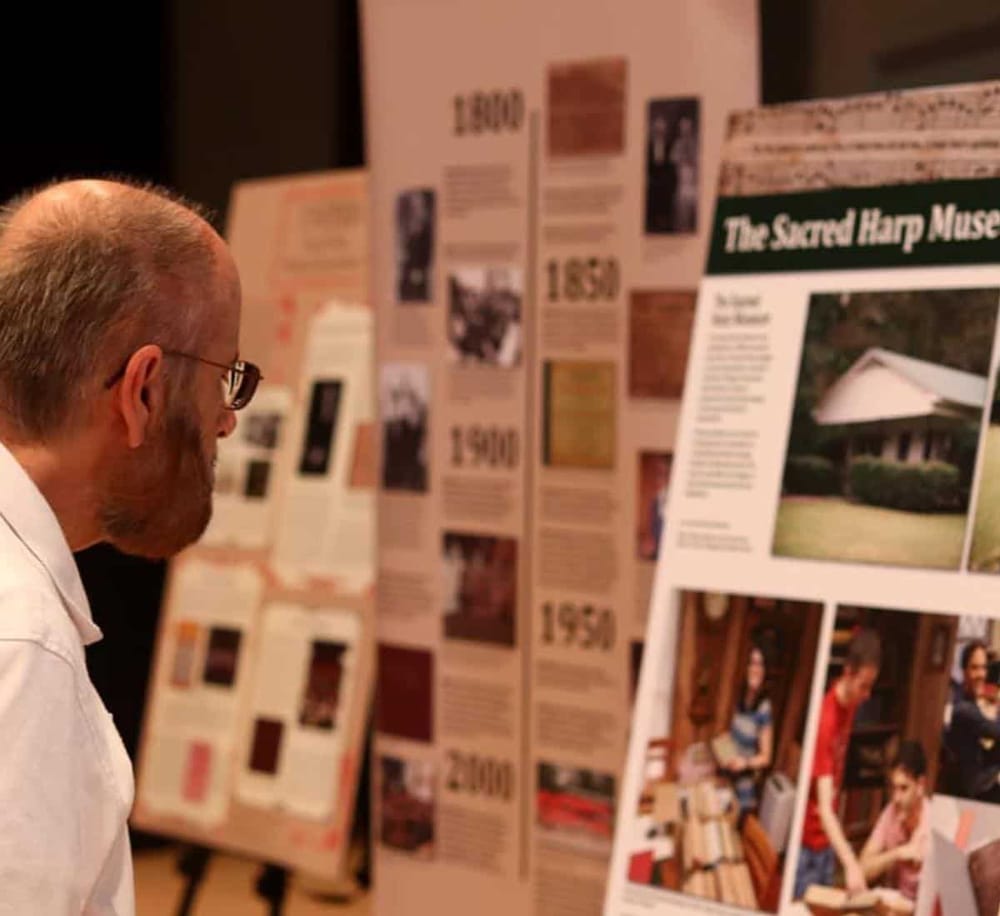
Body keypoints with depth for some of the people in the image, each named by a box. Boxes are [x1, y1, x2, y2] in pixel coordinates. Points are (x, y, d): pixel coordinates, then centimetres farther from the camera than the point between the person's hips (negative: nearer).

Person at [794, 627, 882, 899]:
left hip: (828, 839, 8)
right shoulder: (826, 720, -28)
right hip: (809, 840, -8)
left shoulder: (851, 703, -3)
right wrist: (850, 864, -45)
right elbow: (824, 809, -34)